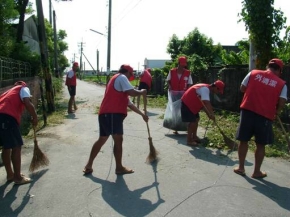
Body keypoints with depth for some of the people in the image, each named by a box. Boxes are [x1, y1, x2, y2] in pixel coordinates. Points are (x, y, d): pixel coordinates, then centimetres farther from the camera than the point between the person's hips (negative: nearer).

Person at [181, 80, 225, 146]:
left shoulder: (206, 88, 8)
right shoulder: (205, 89, -23)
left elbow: (204, 104, 10)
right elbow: (207, 103, -35)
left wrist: (209, 114, 4)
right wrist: (211, 114, -33)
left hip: (191, 104, 10)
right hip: (187, 104, -10)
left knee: (196, 119, 15)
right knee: (192, 121, -10)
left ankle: (194, 136, 27)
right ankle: (189, 140, -3)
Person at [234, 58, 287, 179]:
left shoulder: (253, 73, 5)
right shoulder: (281, 84, 3)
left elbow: (242, 89, 9)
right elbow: (281, 103, -3)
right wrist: (276, 112, 17)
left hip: (247, 111, 1)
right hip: (265, 116, -1)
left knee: (243, 140, 14)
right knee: (260, 144, 14)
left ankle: (241, 168, 23)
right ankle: (257, 171, 23)